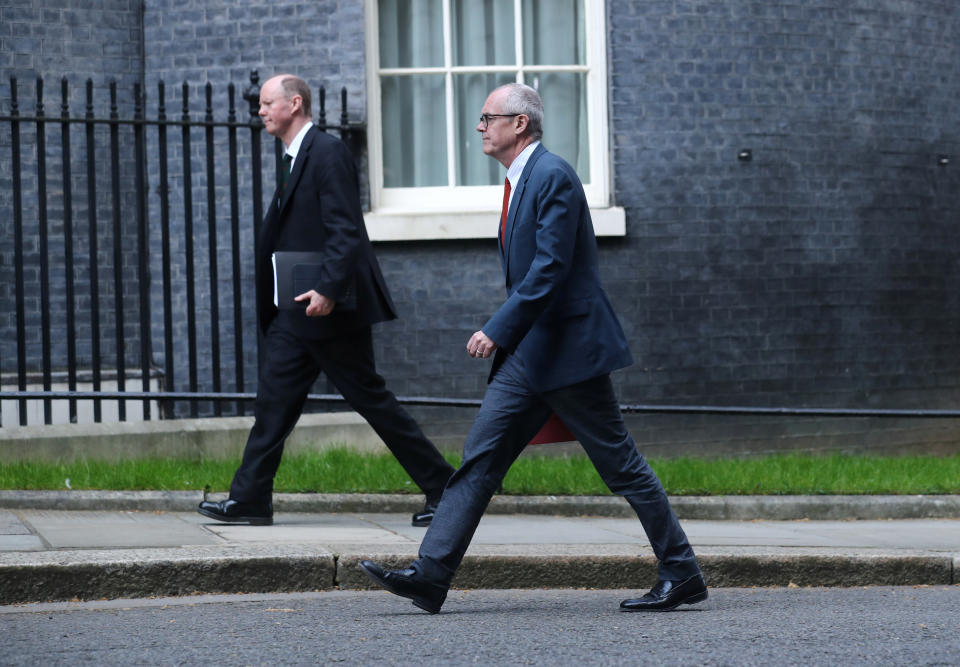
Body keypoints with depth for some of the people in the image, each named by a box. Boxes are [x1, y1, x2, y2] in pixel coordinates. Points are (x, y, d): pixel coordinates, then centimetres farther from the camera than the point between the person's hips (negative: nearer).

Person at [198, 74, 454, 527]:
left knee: (371, 400, -5)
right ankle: (249, 501, 7)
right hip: (296, 310, 10)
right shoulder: (295, 158, 17)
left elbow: (346, 230, -21)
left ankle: (442, 488, 3)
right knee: (274, 398, 5)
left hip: (330, 308, -10)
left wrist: (328, 290, -29)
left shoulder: (328, 152, -13)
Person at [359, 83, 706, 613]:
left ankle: (682, 575, 6)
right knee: (480, 457, 2)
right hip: (526, 354, 10)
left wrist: (498, 331, -21)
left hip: (566, 347, -10)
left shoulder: (552, 176, -14)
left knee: (620, 464, -2)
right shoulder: (520, 181, 16)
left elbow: (550, 269, -21)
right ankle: (430, 575, -1)